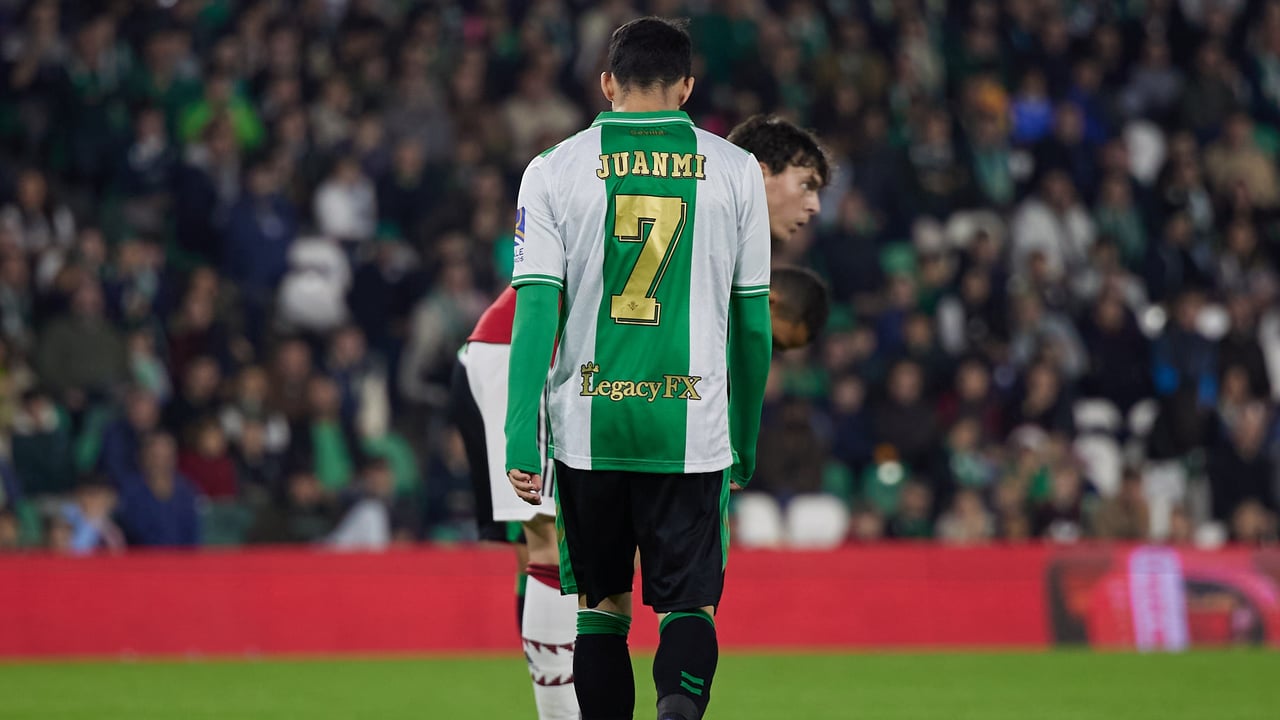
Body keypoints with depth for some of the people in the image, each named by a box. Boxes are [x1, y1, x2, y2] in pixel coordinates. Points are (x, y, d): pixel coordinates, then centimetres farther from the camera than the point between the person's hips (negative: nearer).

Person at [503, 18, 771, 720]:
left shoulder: (556, 170, 1)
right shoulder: (734, 171, 4)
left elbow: (535, 311, -5)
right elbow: (753, 320, 7)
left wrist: (521, 443, -6)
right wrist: (746, 443, 16)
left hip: (589, 425, 1)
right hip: (692, 427, 0)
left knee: (601, 601, 15)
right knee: (690, 603, 2)